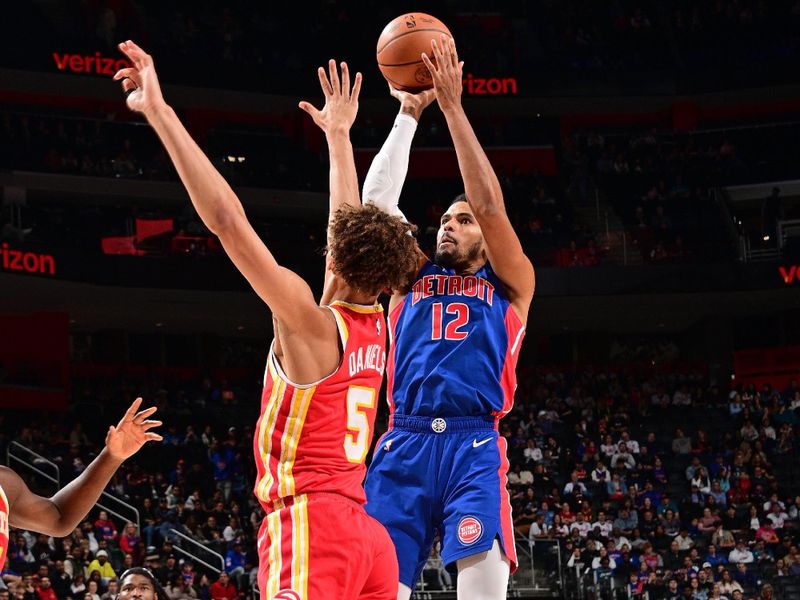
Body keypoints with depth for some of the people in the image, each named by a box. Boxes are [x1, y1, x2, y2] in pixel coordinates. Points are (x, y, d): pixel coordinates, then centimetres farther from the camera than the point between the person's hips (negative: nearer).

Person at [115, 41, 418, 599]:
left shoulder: (311, 323, -6)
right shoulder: (376, 328, 14)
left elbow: (227, 219, -14)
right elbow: (355, 227, 30)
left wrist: (159, 110, -15)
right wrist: (338, 134, 42)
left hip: (309, 524, -8)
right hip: (369, 534, 8)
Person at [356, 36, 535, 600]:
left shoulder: (510, 284, 17)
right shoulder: (411, 276, 24)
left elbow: (488, 203, 4)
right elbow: (377, 198, 14)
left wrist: (452, 105, -1)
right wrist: (409, 113, 9)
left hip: (474, 444, -2)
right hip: (405, 441, 2)